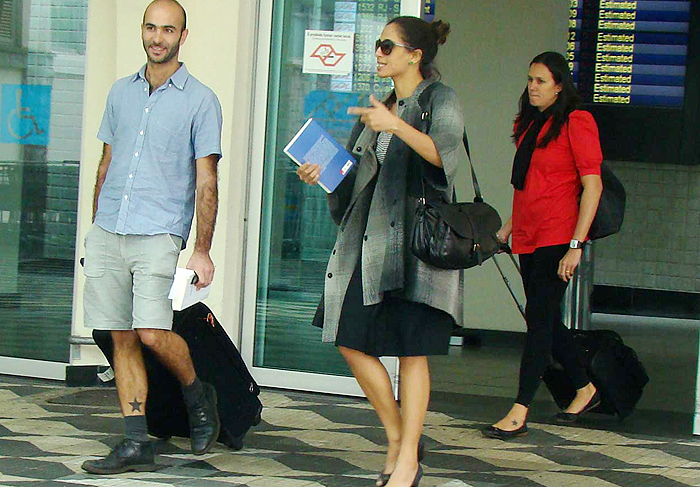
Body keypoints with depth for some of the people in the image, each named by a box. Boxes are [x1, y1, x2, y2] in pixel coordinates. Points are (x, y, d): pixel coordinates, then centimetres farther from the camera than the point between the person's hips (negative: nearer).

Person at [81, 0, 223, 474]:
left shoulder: (200, 100, 0)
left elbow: (206, 181, -2)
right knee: (122, 337, 3)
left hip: (159, 235, -5)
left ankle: (198, 395, 12)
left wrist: (202, 251, -8)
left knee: (153, 332, -16)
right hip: (107, 234, 5)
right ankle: (136, 443, 7)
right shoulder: (121, 92, 15)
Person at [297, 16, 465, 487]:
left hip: (415, 237, -8)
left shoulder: (440, 99, -4)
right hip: (368, 236, 8)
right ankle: (398, 438, 17)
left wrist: (397, 126, -36)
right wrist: (322, 172, 7)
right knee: (352, 340, 2)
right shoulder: (379, 106, 19)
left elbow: (445, 153, -23)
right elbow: (358, 170, 25)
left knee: (411, 350, -4)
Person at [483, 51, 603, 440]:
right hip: (528, 238, 8)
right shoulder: (528, 123, 16)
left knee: (539, 318, -9)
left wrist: (576, 245, -18)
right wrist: (506, 228, 20)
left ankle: (519, 412, -9)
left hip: (557, 237, -8)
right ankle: (585, 389, 30)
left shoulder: (576, 122, -9)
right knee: (545, 320, 13)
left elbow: (592, 185, -13)